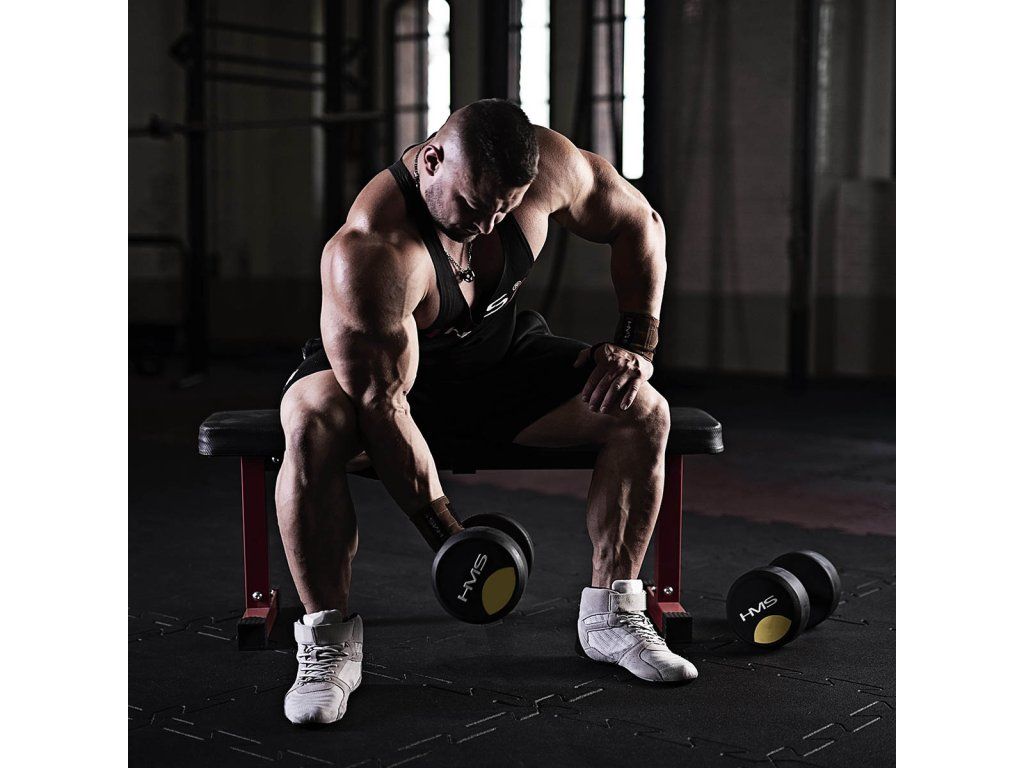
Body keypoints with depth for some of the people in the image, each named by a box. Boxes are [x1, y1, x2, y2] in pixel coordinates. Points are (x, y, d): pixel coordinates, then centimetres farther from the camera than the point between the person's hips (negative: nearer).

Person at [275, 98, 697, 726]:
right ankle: (328, 639, -22)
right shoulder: (369, 250, -37)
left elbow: (639, 224, -4)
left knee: (644, 413, -14)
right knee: (313, 424, -38)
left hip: (500, 354, 5)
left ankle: (612, 614, -1)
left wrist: (637, 342, -12)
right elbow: (383, 404, -33)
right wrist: (444, 530, -31)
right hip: (376, 365, -4)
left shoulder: (549, 164, -22)